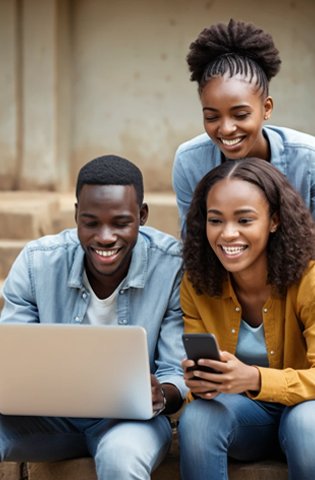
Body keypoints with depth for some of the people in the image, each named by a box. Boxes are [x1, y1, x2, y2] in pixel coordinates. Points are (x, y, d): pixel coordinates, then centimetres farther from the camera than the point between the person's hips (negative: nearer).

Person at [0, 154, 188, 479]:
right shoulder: (35, 263, -8)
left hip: (130, 416, -2)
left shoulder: (174, 266, -15)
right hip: (51, 414, 2)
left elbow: (179, 374, -11)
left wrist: (160, 396, -36)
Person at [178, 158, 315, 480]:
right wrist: (200, 384, -30)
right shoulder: (196, 285, -7)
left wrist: (253, 379, -41)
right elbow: (198, 367, -5)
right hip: (243, 412, 2)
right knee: (197, 417, -30)